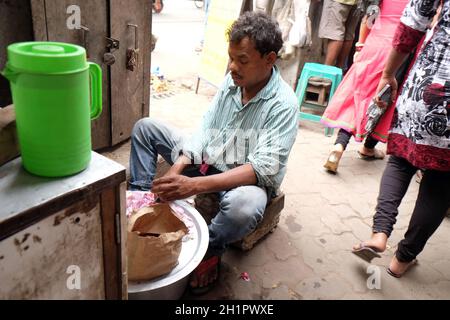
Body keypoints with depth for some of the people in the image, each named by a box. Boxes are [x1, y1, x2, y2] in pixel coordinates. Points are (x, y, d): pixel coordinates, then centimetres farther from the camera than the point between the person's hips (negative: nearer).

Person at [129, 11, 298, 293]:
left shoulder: (284, 104, -23)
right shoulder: (231, 81, -4)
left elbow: (262, 169, -30)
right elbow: (204, 133, -3)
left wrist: (195, 185, -40)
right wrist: (176, 170, -21)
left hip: (248, 180, -6)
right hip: (209, 161, 7)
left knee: (244, 206, -44)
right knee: (146, 127, 4)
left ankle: (211, 250, -10)